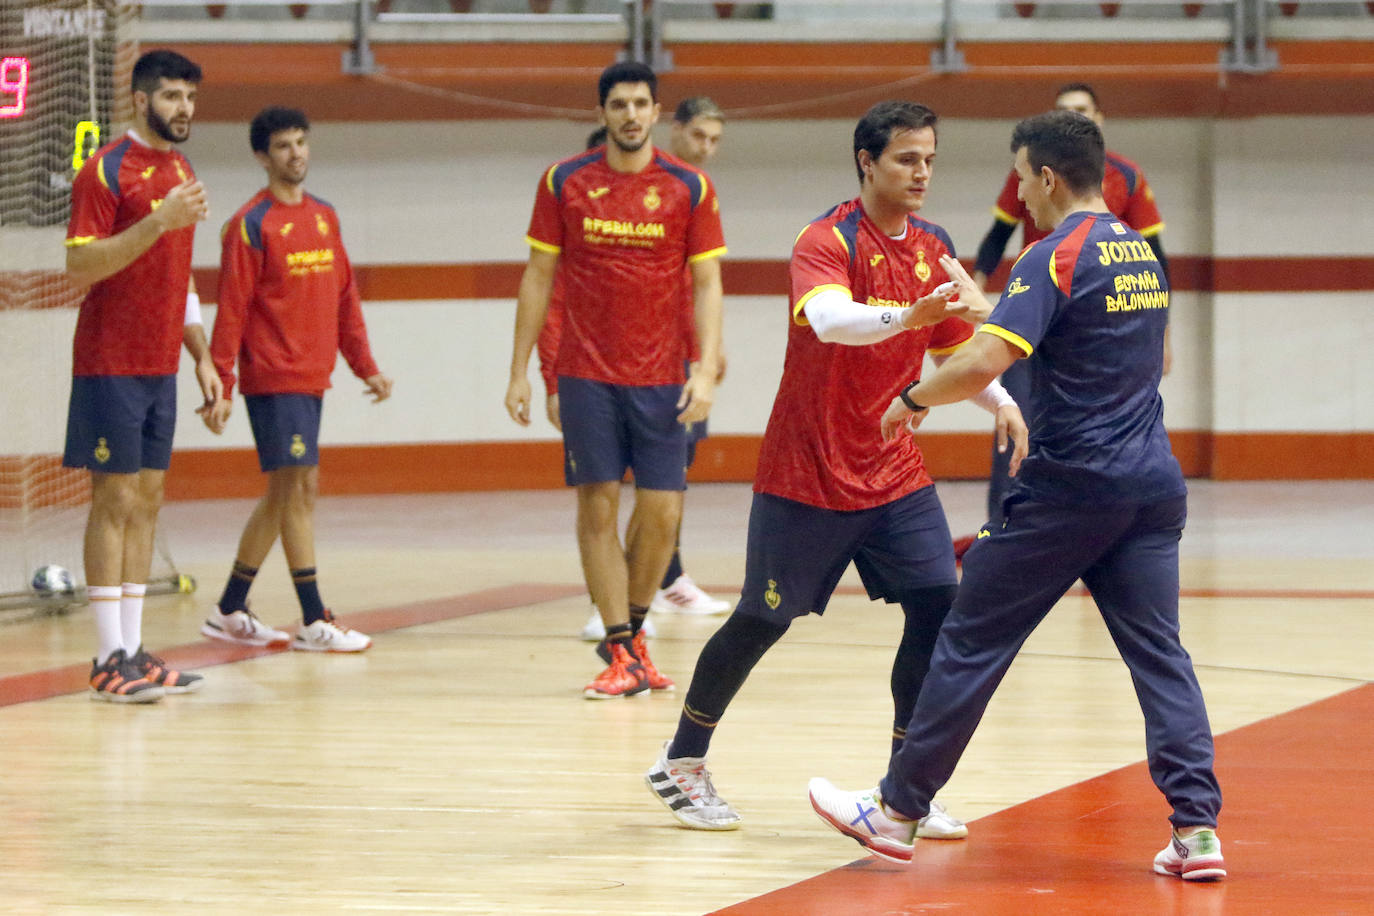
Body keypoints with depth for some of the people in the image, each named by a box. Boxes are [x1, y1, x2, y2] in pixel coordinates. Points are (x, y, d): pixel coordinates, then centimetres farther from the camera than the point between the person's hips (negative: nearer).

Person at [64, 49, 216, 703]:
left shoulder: (180, 175, 14)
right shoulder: (106, 171, -11)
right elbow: (80, 269, -18)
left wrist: (203, 356, 18)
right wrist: (158, 221, -26)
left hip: (161, 367, 8)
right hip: (111, 366, -8)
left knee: (147, 502, 7)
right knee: (115, 501, -6)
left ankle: (134, 650, 9)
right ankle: (110, 659, -5)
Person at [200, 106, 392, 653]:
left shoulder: (324, 218, 14)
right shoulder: (252, 225, -8)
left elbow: (344, 296, 19)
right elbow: (231, 310, -9)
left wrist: (364, 365, 15)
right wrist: (221, 386, -13)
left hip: (312, 378, 8)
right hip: (274, 378, -8)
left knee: (284, 494, 11)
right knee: (300, 485, -10)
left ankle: (230, 611, 20)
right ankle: (314, 621, -8)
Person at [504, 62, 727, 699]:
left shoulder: (689, 188, 0)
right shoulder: (564, 183, 2)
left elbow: (707, 284, 0)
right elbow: (539, 277, 7)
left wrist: (707, 371, -10)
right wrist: (519, 372, 3)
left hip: (661, 380, 0)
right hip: (586, 376, 0)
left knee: (662, 514, -2)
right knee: (597, 508, -3)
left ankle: (631, 629, 20)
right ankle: (620, 652, 3)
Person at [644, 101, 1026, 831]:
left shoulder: (934, 248, 4)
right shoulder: (827, 242, -17)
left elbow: (955, 347, 16)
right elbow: (829, 318, -38)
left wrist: (1002, 403, -2)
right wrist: (906, 315, -56)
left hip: (894, 474, 6)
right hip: (807, 474, -6)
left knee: (936, 608, -8)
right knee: (763, 621, 6)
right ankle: (681, 763, 26)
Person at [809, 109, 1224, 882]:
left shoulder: (1056, 258, -12)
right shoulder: (1142, 253, 13)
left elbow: (984, 363, -23)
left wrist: (913, 398, -7)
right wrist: (978, 301, 31)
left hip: (1070, 487, -7)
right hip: (1153, 485, 7)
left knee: (972, 642, 4)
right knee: (1158, 652, 5)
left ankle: (898, 811, 12)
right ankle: (1197, 827, -8)